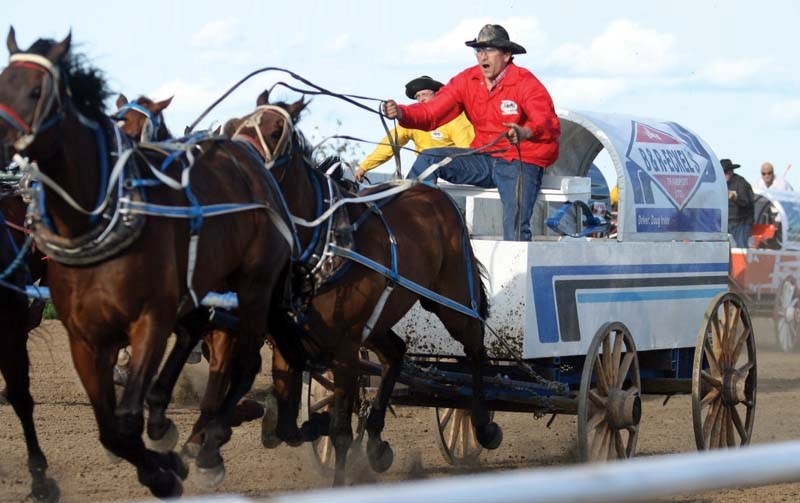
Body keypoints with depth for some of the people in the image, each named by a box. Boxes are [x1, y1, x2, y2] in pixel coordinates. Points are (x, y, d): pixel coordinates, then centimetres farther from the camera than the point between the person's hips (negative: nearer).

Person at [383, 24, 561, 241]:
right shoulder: (467, 80, 1)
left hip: (521, 162, -5)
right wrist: (400, 113, -27)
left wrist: (525, 133, -53)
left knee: (515, 228, -23)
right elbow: (431, 113, -6)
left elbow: (551, 126, -30)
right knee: (428, 159, -10)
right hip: (484, 159, 5)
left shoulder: (525, 83, -14)